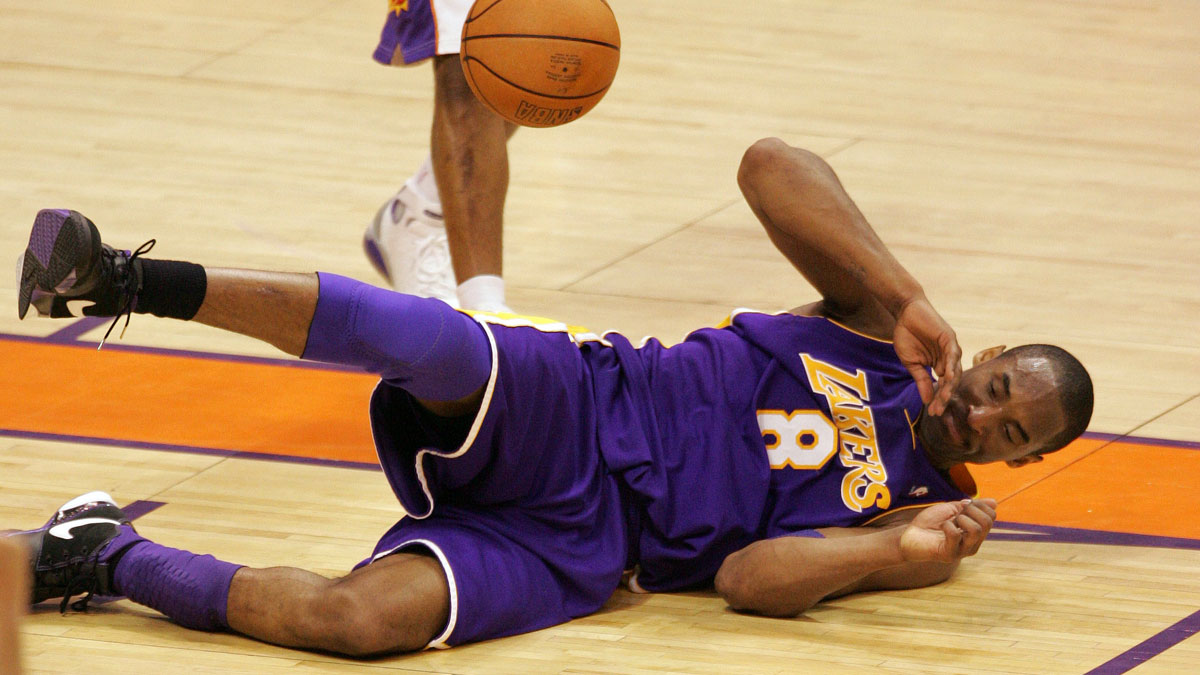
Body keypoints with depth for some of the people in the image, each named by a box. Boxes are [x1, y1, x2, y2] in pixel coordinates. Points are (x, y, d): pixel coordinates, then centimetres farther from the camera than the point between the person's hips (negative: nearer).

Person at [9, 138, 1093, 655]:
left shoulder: (919, 517, 10)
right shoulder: (883, 325, 11)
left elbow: (751, 579, -5)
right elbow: (767, 167, -2)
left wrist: (907, 551, -17)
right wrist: (909, 296, -8)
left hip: (576, 547, -1)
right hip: (567, 407, 1)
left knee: (363, 620, -30)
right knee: (429, 342, -36)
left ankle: (108, 563, -14)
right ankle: (132, 282, -31)